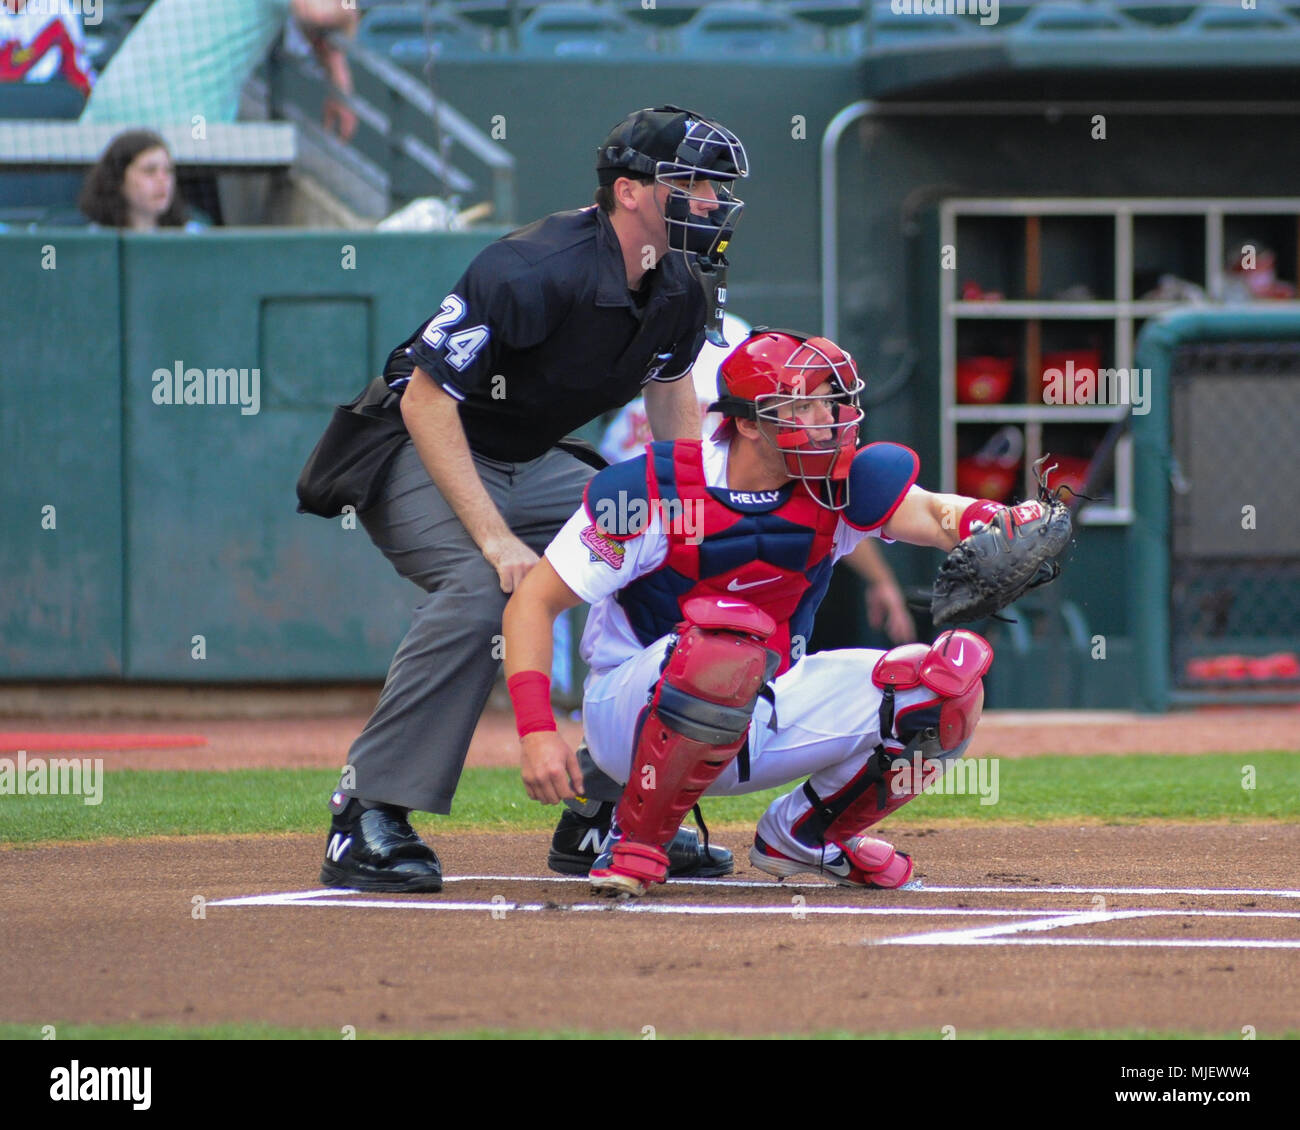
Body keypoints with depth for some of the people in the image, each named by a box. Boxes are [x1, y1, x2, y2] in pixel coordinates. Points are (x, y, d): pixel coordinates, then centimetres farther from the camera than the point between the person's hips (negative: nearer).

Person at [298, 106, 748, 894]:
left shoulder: (677, 295, -3)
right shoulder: (535, 273, -29)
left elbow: (672, 387, 18)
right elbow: (426, 399, -28)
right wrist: (496, 537, -35)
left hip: (534, 466, 9)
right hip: (419, 454, -9)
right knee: (485, 585, -35)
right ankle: (367, 821, -31)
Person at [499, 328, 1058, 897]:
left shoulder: (830, 489, -6)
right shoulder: (654, 490, -18)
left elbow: (930, 513, -23)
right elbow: (533, 602, -16)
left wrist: (994, 521, -47)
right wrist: (537, 733, -27)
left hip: (759, 718, 5)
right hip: (632, 711, -5)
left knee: (951, 674, -14)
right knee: (734, 636, -39)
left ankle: (804, 834, 9)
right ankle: (635, 845, -20)